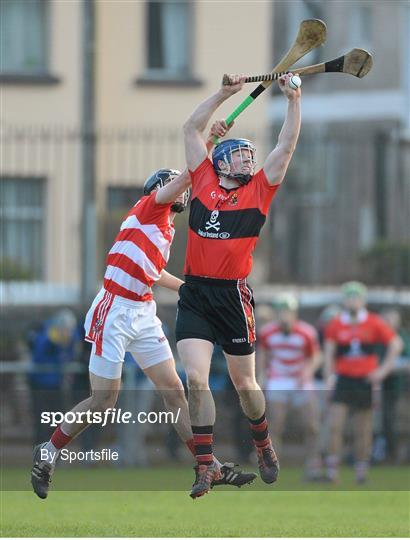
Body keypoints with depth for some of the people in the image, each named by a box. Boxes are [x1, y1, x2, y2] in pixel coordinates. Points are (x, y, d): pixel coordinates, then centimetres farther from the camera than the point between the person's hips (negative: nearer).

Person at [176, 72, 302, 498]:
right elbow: (192, 129, 10)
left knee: (244, 383, 10)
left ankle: (263, 445, 34)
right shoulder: (204, 182, 6)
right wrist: (226, 92, 7)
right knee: (196, 379, -11)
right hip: (194, 295, 0)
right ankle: (206, 464, -6)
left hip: (233, 296, 0)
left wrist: (293, 100, -5)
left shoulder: (259, 190, 5)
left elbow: (286, 147, 1)